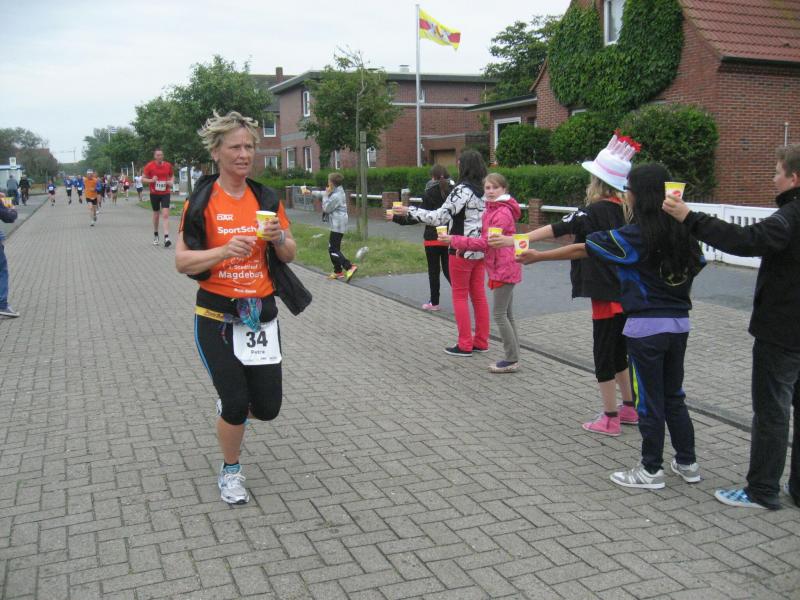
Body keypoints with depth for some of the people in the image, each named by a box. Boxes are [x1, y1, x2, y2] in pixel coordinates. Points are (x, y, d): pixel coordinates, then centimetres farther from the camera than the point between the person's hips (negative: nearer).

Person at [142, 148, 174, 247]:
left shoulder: (168, 165, 1)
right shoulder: (149, 166, -4)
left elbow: (171, 176, 17)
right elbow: (143, 179, -1)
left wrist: (171, 182, -4)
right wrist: (151, 180, -19)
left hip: (165, 193, 0)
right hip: (154, 193, 0)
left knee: (165, 214, -12)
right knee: (156, 214, 12)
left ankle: (166, 238, -19)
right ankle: (155, 235, 31)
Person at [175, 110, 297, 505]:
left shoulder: (266, 199, 5)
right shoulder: (201, 201, -6)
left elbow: (289, 256, 9)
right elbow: (182, 262, -10)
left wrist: (278, 237, -13)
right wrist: (225, 250, -26)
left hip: (261, 313, 4)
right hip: (216, 315, -3)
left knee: (268, 408, 5)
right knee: (235, 404, -2)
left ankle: (230, 405, 41)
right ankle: (230, 472, 26)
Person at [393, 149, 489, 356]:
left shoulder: (462, 190, -17)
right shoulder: (484, 190, 6)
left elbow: (439, 217, -19)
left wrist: (409, 211, -11)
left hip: (462, 250, -7)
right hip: (480, 249, 7)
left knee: (460, 295, 2)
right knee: (478, 294, 12)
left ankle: (465, 345, 5)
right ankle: (481, 342, 18)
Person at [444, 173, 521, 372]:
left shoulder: (502, 213, -17)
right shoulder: (491, 210, 13)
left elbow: (487, 243, -21)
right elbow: (487, 241, 17)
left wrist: (454, 240, -21)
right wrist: (464, 247, 1)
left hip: (504, 268, -10)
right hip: (502, 268, 10)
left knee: (499, 314, -6)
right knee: (506, 314, 14)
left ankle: (511, 359, 2)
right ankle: (513, 358, 21)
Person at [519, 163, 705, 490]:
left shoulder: (634, 236, -15)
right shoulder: (683, 232, 2)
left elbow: (580, 249, -9)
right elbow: (696, 264, 15)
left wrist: (537, 256, 0)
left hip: (646, 327, -6)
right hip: (679, 322, 6)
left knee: (649, 399, 5)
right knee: (674, 395, 18)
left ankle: (651, 470, 15)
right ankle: (687, 462, 27)